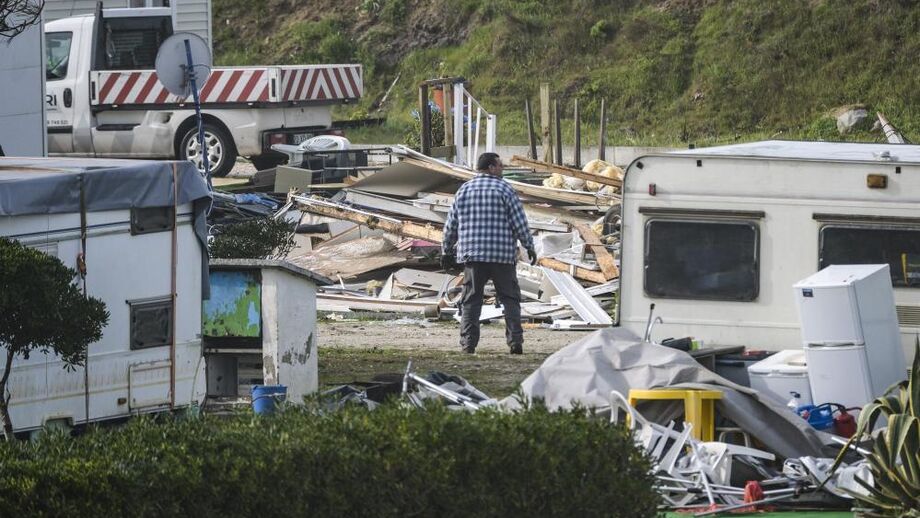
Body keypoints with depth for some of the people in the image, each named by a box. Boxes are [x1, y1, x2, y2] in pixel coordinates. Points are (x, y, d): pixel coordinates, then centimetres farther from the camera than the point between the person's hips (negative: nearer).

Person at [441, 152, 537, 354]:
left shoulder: (464, 191, 9)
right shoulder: (504, 189, -3)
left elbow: (451, 226, 12)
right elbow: (519, 223, -5)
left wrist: (447, 251, 21)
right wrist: (529, 246, 4)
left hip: (472, 254, 3)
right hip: (502, 255, -3)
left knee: (471, 301, 4)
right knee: (510, 299, 4)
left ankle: (468, 343, -2)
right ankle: (515, 341, -1)